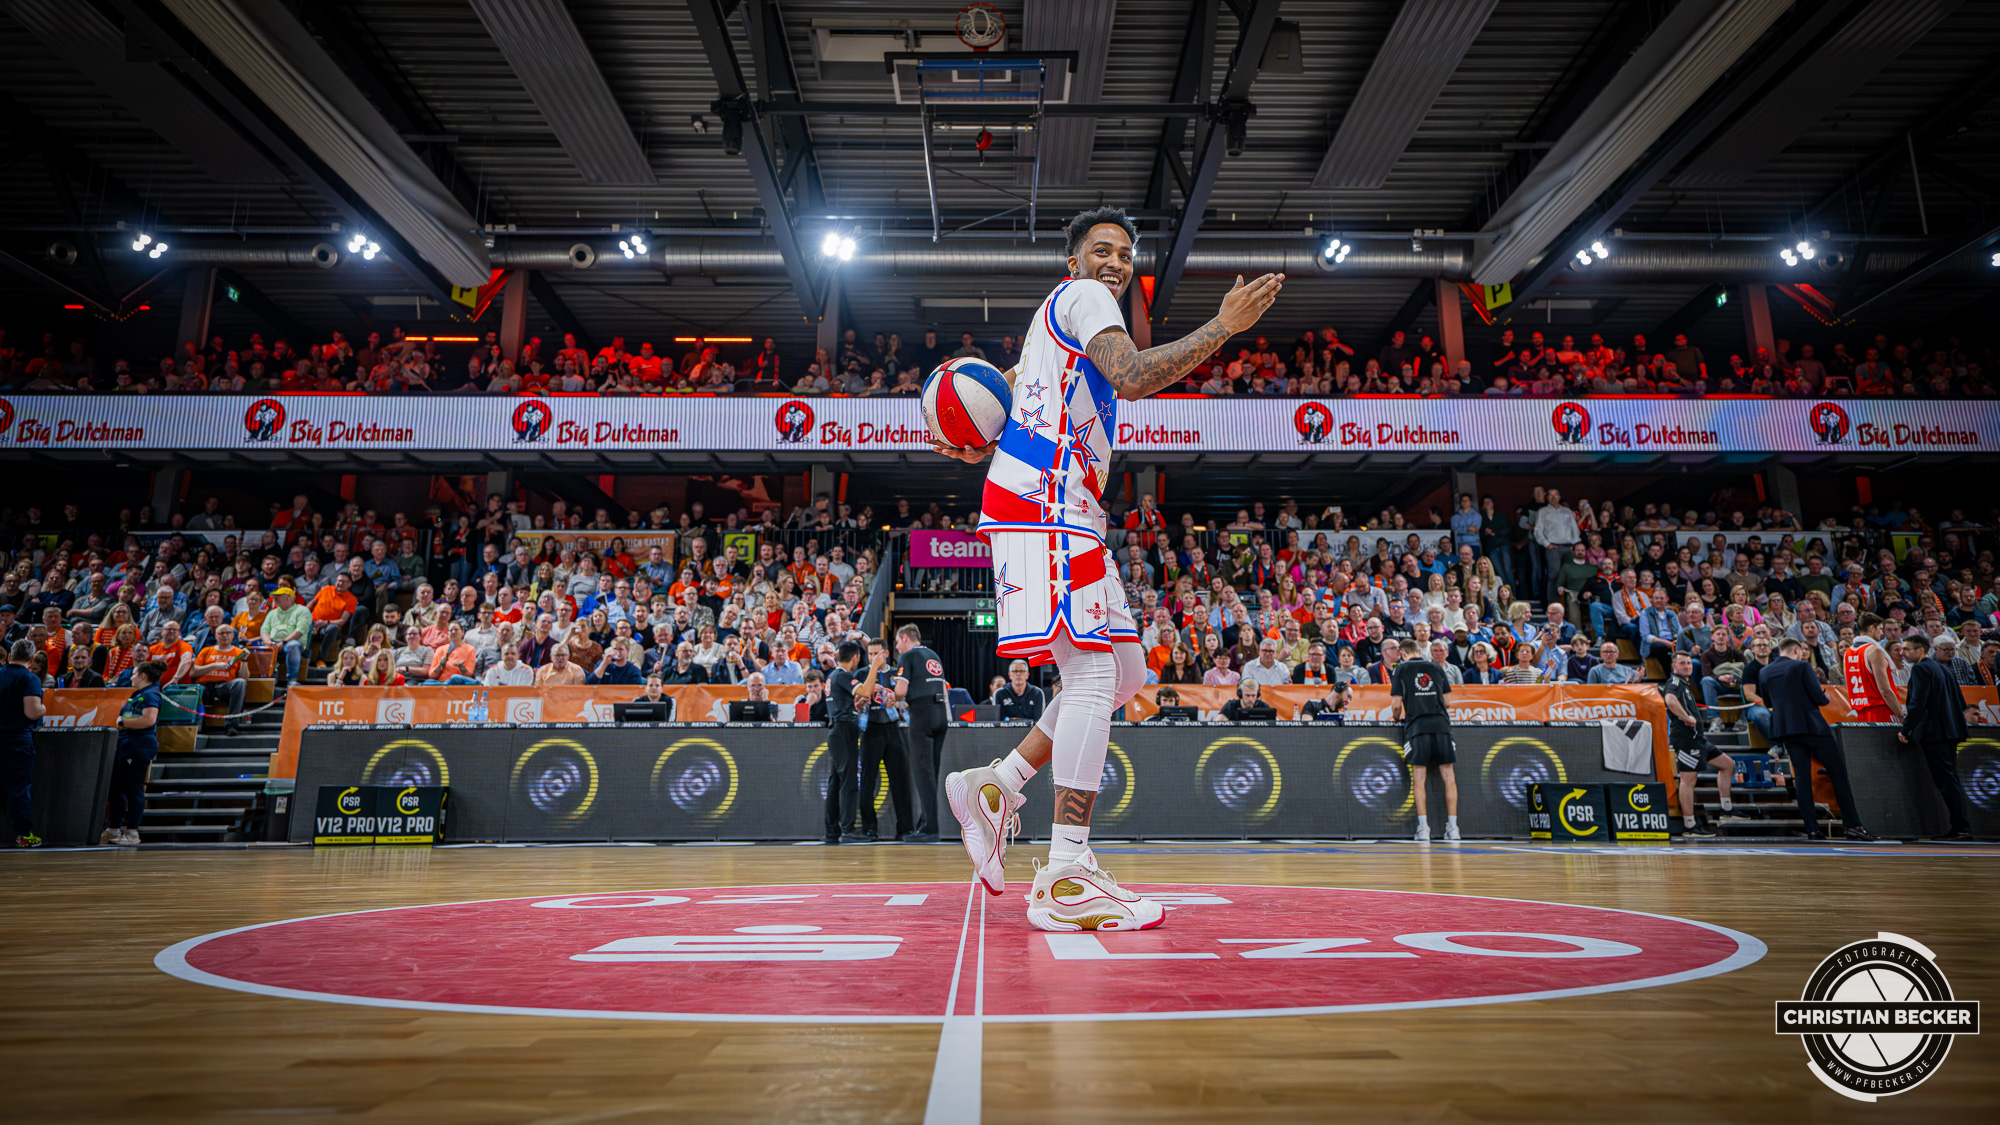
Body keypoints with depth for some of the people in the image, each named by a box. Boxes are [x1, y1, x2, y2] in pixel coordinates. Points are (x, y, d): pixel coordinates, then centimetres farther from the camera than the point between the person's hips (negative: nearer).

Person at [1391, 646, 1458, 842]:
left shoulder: (1401, 669, 9)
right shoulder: (1437, 668, 18)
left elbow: (1396, 705, 4)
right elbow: (1446, 700, 20)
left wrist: (1398, 719, 23)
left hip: (1416, 725, -2)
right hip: (1441, 723, 2)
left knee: (1418, 780, -1)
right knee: (1449, 777, 5)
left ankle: (1423, 828, -6)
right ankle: (1452, 828, 3)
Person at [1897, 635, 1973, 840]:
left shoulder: (1920, 669, -11)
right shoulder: (1943, 669, 17)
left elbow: (1918, 702, -19)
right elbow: (1961, 702, 21)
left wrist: (1905, 730, -15)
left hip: (1934, 732, -10)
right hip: (1950, 731, 10)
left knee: (1946, 781, -8)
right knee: (1951, 780, 12)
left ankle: (1961, 828, -8)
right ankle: (1960, 826, 14)